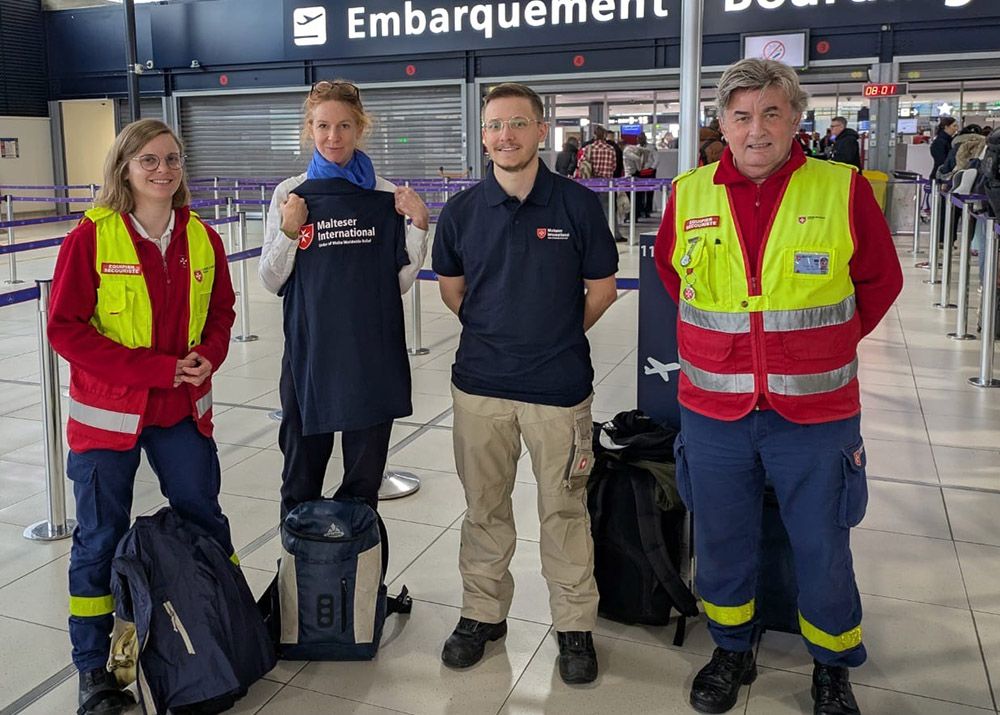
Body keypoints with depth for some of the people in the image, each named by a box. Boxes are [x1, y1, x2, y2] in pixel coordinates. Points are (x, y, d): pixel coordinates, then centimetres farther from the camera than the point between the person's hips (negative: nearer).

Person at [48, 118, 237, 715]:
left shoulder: (202, 238, 0)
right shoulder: (91, 237, -12)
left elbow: (221, 311, 11)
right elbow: (66, 328, -13)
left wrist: (207, 355, -11)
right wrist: (156, 368, -20)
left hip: (184, 409, 4)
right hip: (108, 411, -3)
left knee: (204, 518, 17)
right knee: (101, 538, 9)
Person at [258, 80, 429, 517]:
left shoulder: (386, 196, 1)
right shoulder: (290, 194, -1)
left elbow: (400, 282, 5)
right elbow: (272, 282, 2)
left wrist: (419, 225, -7)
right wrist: (288, 231, -13)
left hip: (374, 354, 1)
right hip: (310, 353, -1)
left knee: (364, 480, 13)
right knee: (302, 478, 12)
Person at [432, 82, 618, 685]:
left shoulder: (578, 204, -6)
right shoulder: (462, 211, 0)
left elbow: (602, 288, 3)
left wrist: (558, 336, 10)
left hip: (559, 386, -2)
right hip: (481, 384, 2)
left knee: (564, 511, 8)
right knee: (484, 507, 14)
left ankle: (576, 625, 26)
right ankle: (483, 613, 33)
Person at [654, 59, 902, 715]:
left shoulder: (846, 190, -7)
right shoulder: (689, 194, -1)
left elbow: (881, 282, 5)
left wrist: (828, 344, 6)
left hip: (815, 414, -2)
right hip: (713, 412, 2)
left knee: (823, 550, 12)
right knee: (721, 542, 17)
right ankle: (733, 652, 41)